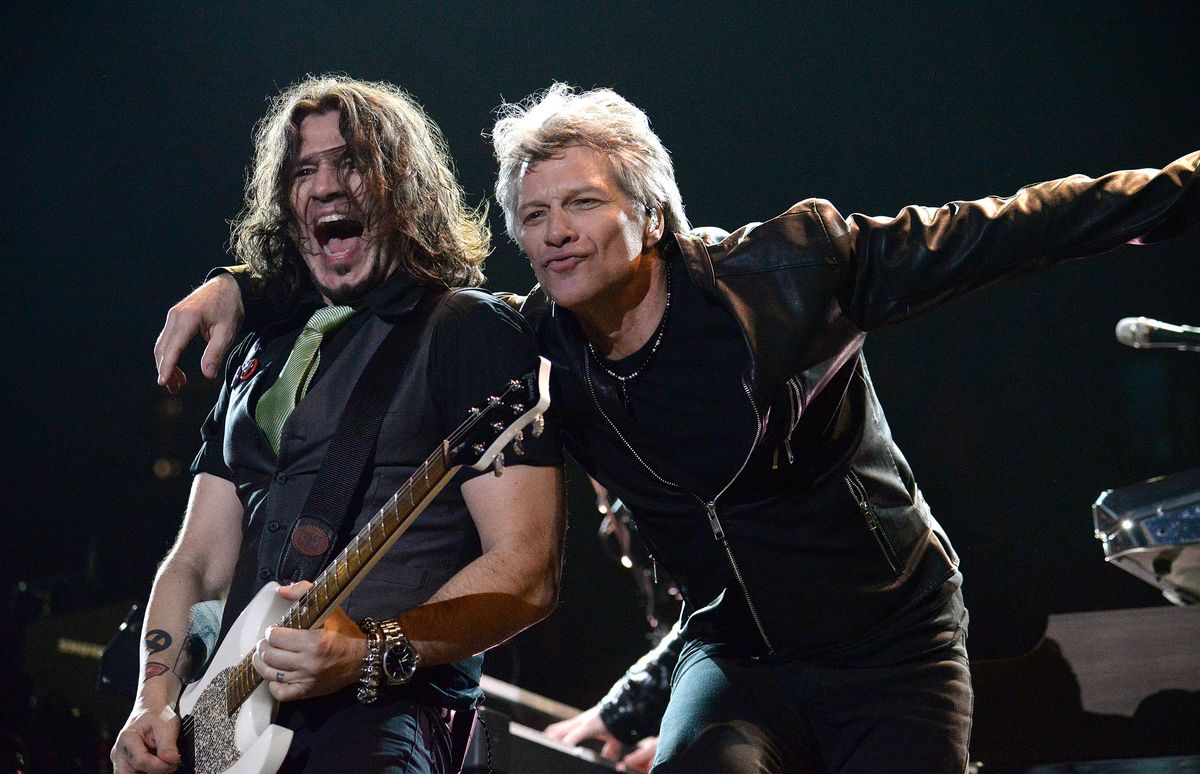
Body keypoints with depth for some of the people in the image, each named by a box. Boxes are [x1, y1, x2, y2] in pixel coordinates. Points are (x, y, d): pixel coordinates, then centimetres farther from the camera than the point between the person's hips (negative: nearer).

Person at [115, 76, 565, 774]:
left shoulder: (473, 328, 1)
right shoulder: (262, 355, 22)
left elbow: (527, 576, -7)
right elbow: (197, 563, 21)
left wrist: (373, 652, -19)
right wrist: (155, 702, 5)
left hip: (387, 711, -7)